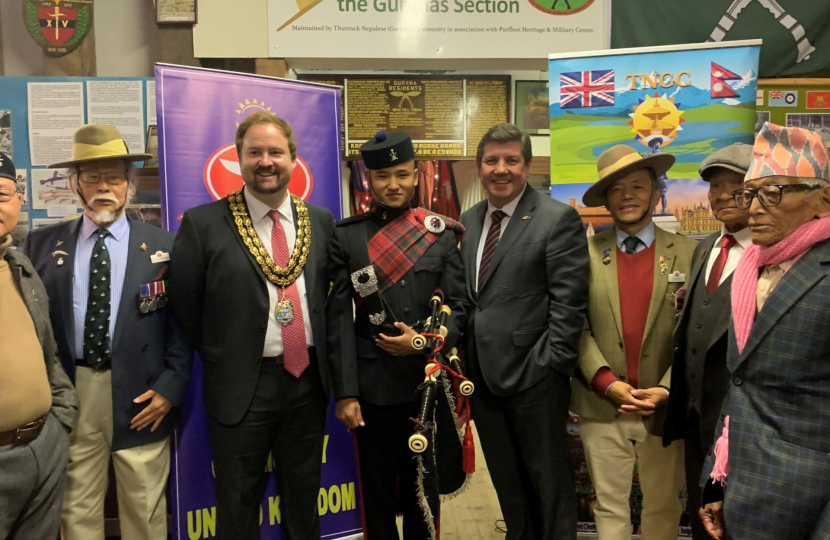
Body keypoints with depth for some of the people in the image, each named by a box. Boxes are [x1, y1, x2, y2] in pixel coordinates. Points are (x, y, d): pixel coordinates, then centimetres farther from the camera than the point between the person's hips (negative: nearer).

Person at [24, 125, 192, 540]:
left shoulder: (162, 246, 0)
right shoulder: (42, 243, 5)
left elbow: (183, 322, 0)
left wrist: (170, 386, -7)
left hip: (140, 395, -1)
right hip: (68, 393, 2)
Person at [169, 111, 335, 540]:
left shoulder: (321, 221, 3)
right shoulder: (203, 223, -8)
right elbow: (184, 304, -2)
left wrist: (324, 365, 8)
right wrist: (218, 359, 3)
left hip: (309, 379, 3)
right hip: (241, 384, -3)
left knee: (303, 500, 19)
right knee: (238, 505, 13)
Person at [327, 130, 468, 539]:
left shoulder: (441, 233, 4)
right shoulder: (346, 235, -1)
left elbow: (458, 304, 3)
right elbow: (340, 318, -5)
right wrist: (345, 392, -9)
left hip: (428, 381, 1)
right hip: (372, 384, -1)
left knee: (424, 488, 15)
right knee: (377, 489, 12)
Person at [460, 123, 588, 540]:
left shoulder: (558, 219, -9)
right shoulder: (468, 221, 10)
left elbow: (568, 303, -13)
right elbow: (467, 296, 11)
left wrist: (551, 368, -16)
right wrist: (464, 360, 4)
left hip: (532, 374, -6)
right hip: (482, 373, 6)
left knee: (549, 481, 11)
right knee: (507, 482, 20)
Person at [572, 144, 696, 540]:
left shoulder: (688, 254, -1)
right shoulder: (586, 254, 1)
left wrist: (666, 390, -13)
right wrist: (606, 382, -13)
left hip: (665, 409, 0)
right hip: (601, 408, 0)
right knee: (610, 508, 12)